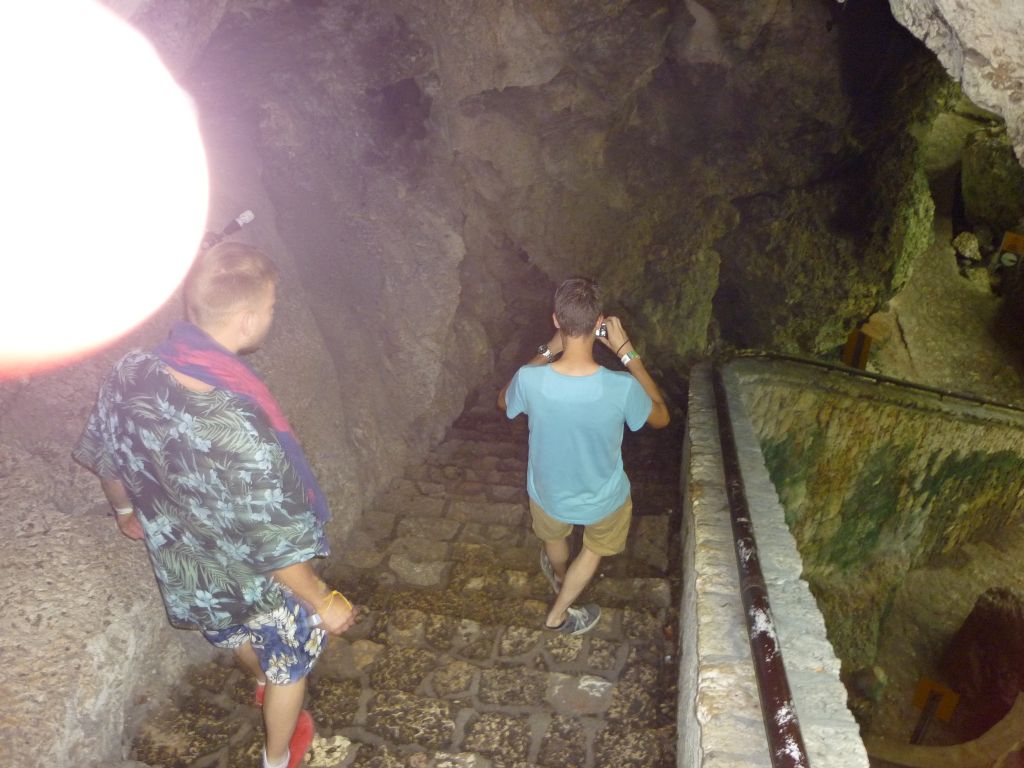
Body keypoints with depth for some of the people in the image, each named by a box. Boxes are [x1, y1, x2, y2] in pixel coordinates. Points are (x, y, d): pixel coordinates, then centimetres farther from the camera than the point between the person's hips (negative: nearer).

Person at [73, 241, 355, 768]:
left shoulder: (128, 376, -20)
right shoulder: (238, 429, -41)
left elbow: (100, 458, 1)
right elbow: (277, 548, -31)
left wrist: (127, 511, 21)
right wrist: (324, 601, -13)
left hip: (181, 573, 6)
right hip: (259, 585, -6)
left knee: (234, 632, 37)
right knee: (288, 663, 26)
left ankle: (265, 684, 70)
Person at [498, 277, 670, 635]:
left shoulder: (530, 380, -31)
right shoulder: (621, 387, -34)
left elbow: (504, 402, -4)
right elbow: (661, 417, -10)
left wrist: (548, 350, -7)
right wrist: (627, 352, -15)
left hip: (549, 493, 2)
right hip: (603, 499, -2)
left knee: (554, 538, 38)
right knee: (594, 549, 33)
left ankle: (560, 578, 70)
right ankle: (558, 613, 49)